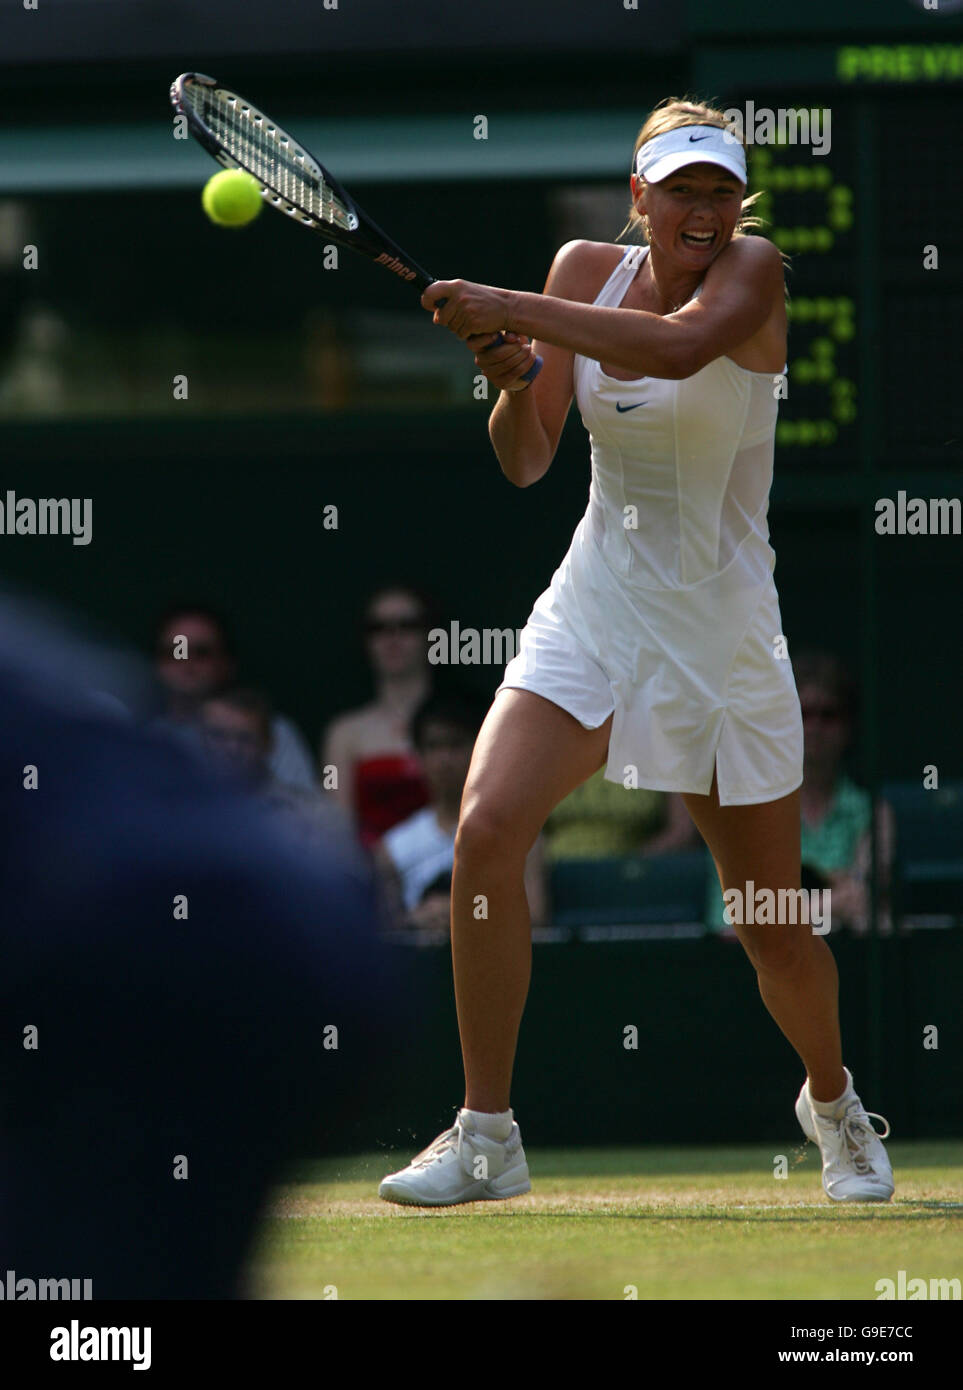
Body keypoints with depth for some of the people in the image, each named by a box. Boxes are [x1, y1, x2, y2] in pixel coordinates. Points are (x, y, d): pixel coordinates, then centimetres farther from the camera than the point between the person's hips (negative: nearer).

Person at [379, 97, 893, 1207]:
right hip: (591, 614, 3)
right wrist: (512, 382, -19)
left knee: (774, 931, 5)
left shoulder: (751, 272, -11)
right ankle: (485, 1136, -12)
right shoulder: (586, 270, 2)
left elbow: (682, 344, -35)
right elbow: (525, 464, 2)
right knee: (486, 831, -21)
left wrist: (515, 312, -36)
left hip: (721, 635, -3)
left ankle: (832, 1102, 38)